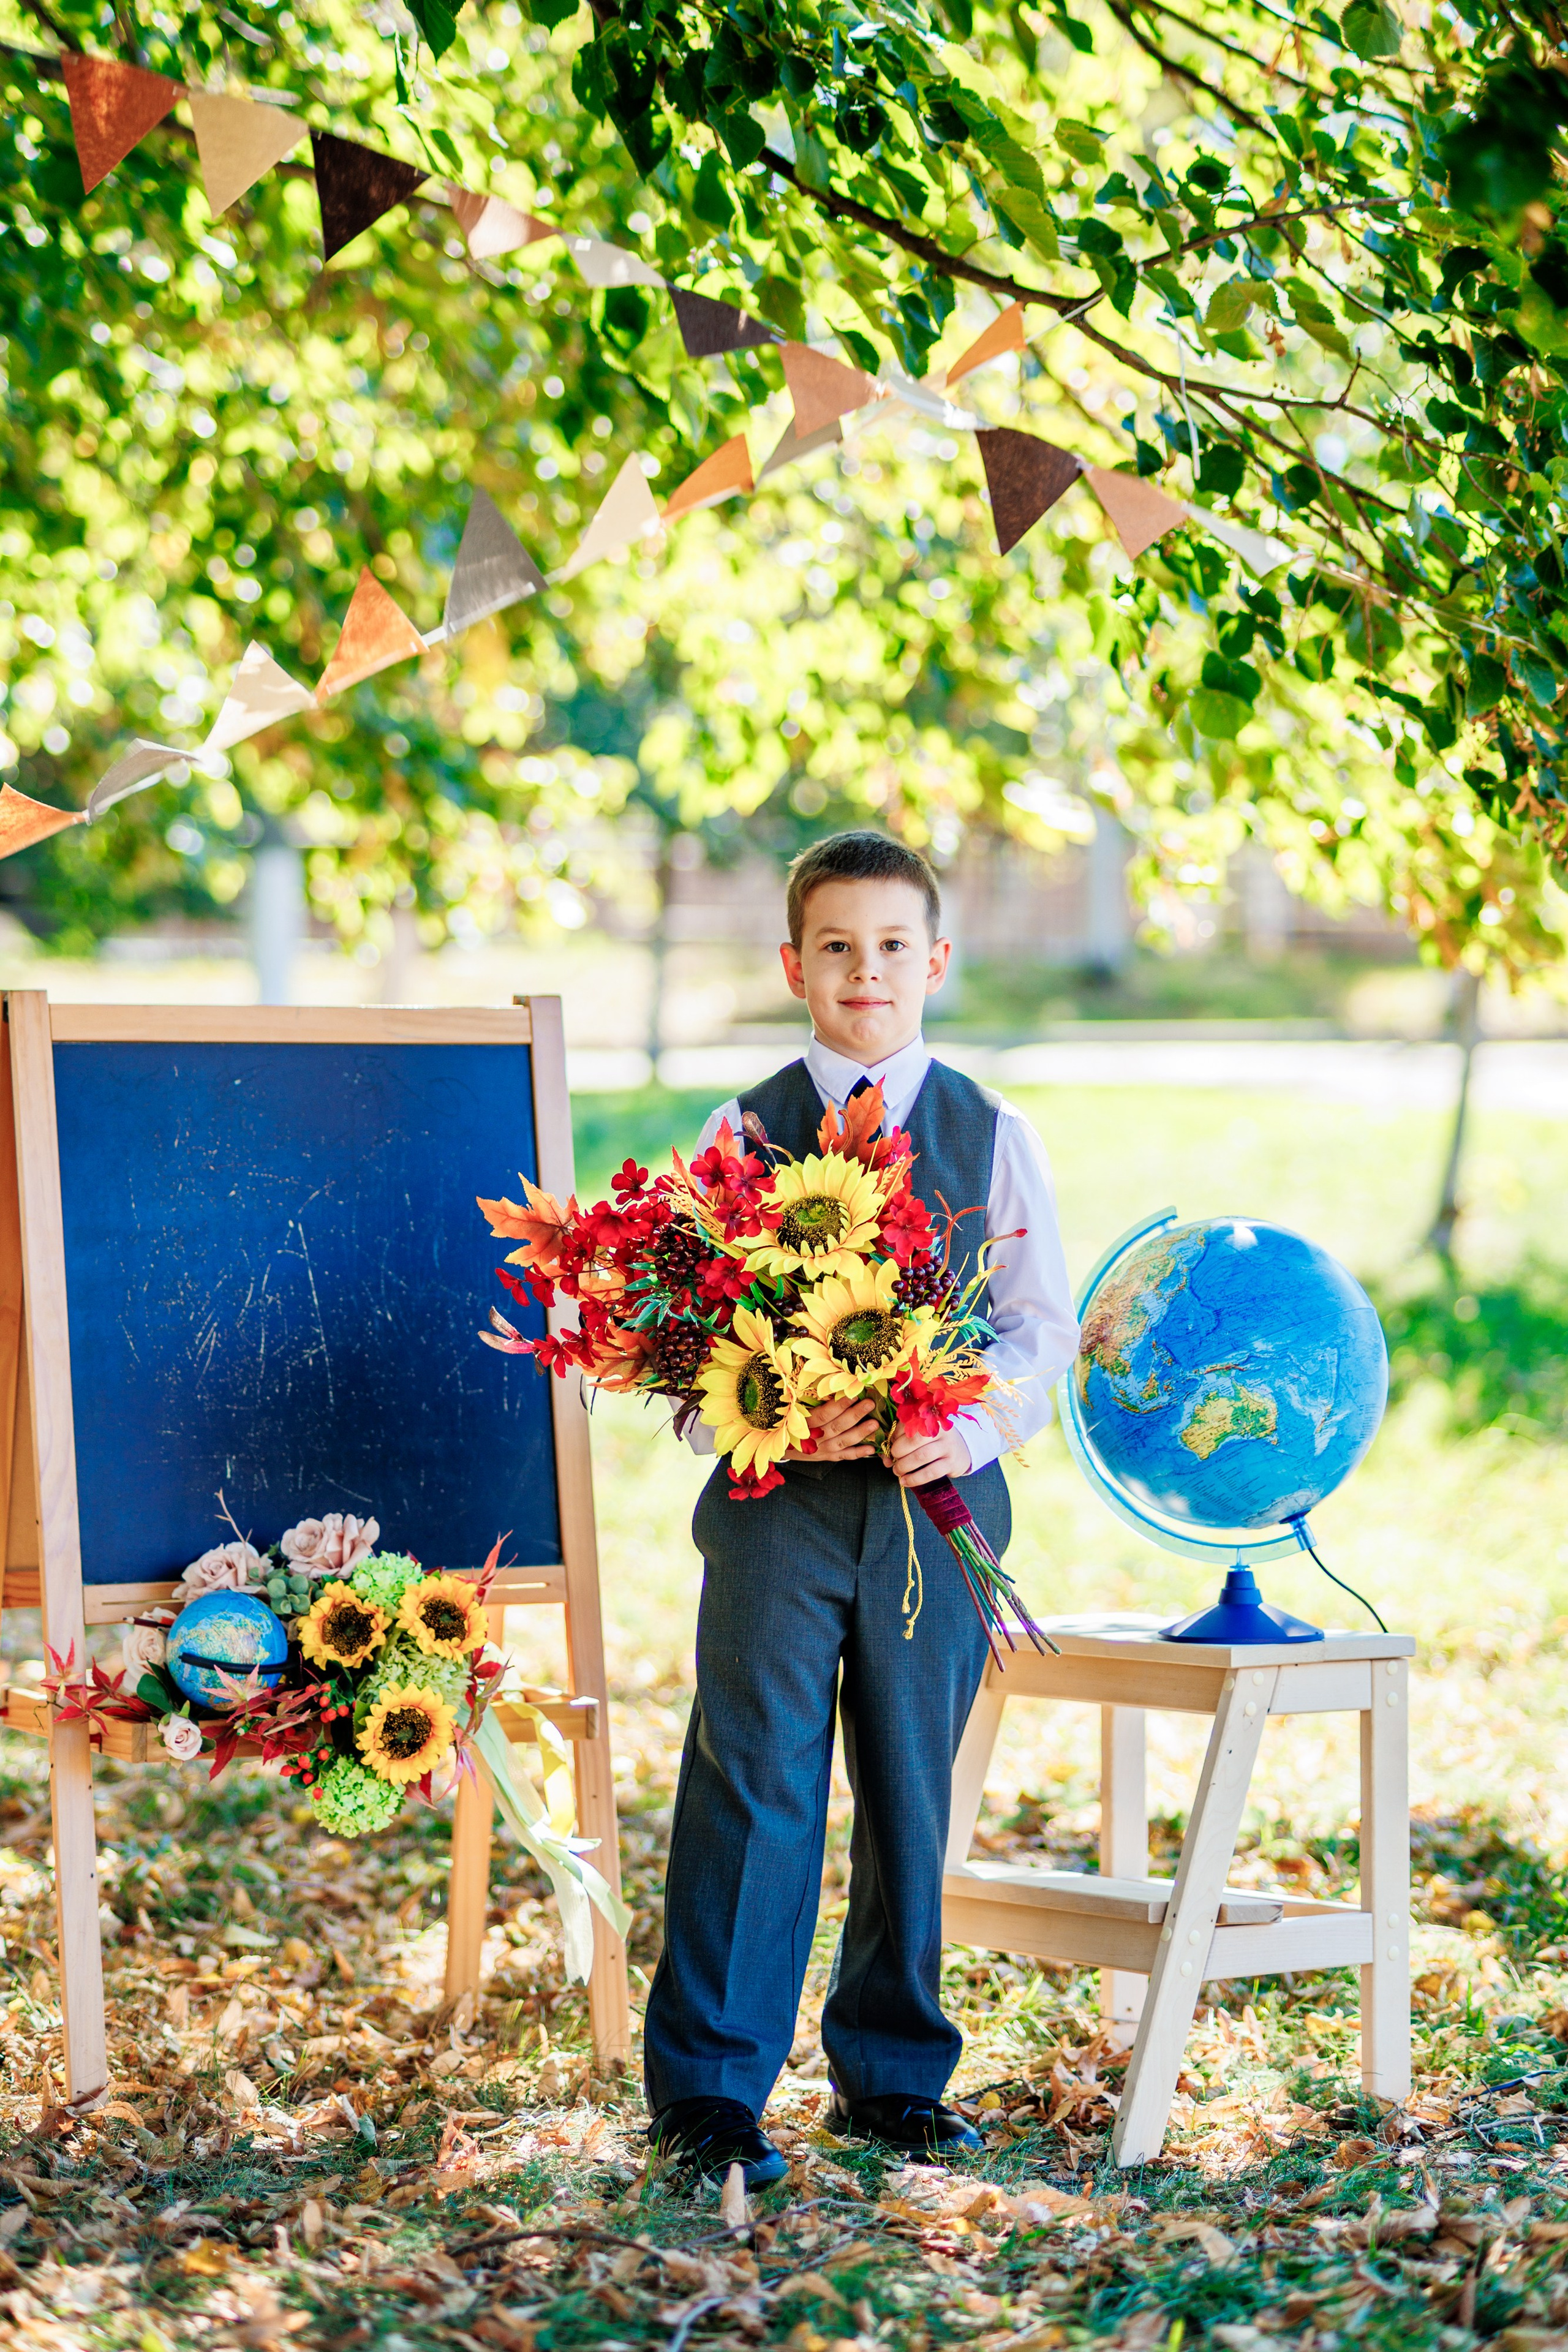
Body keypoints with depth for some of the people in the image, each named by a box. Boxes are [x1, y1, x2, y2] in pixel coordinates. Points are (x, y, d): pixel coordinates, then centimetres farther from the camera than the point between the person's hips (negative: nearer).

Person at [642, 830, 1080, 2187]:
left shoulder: (991, 1137, 7)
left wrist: (971, 1427, -13)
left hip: (939, 1503, 2)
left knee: (912, 1794, 9)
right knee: (753, 1782, -6)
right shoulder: (744, 1135, 4)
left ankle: (893, 2075, 21)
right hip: (777, 1504, -2)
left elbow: (1044, 1326, 5)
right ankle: (707, 2086, 1)